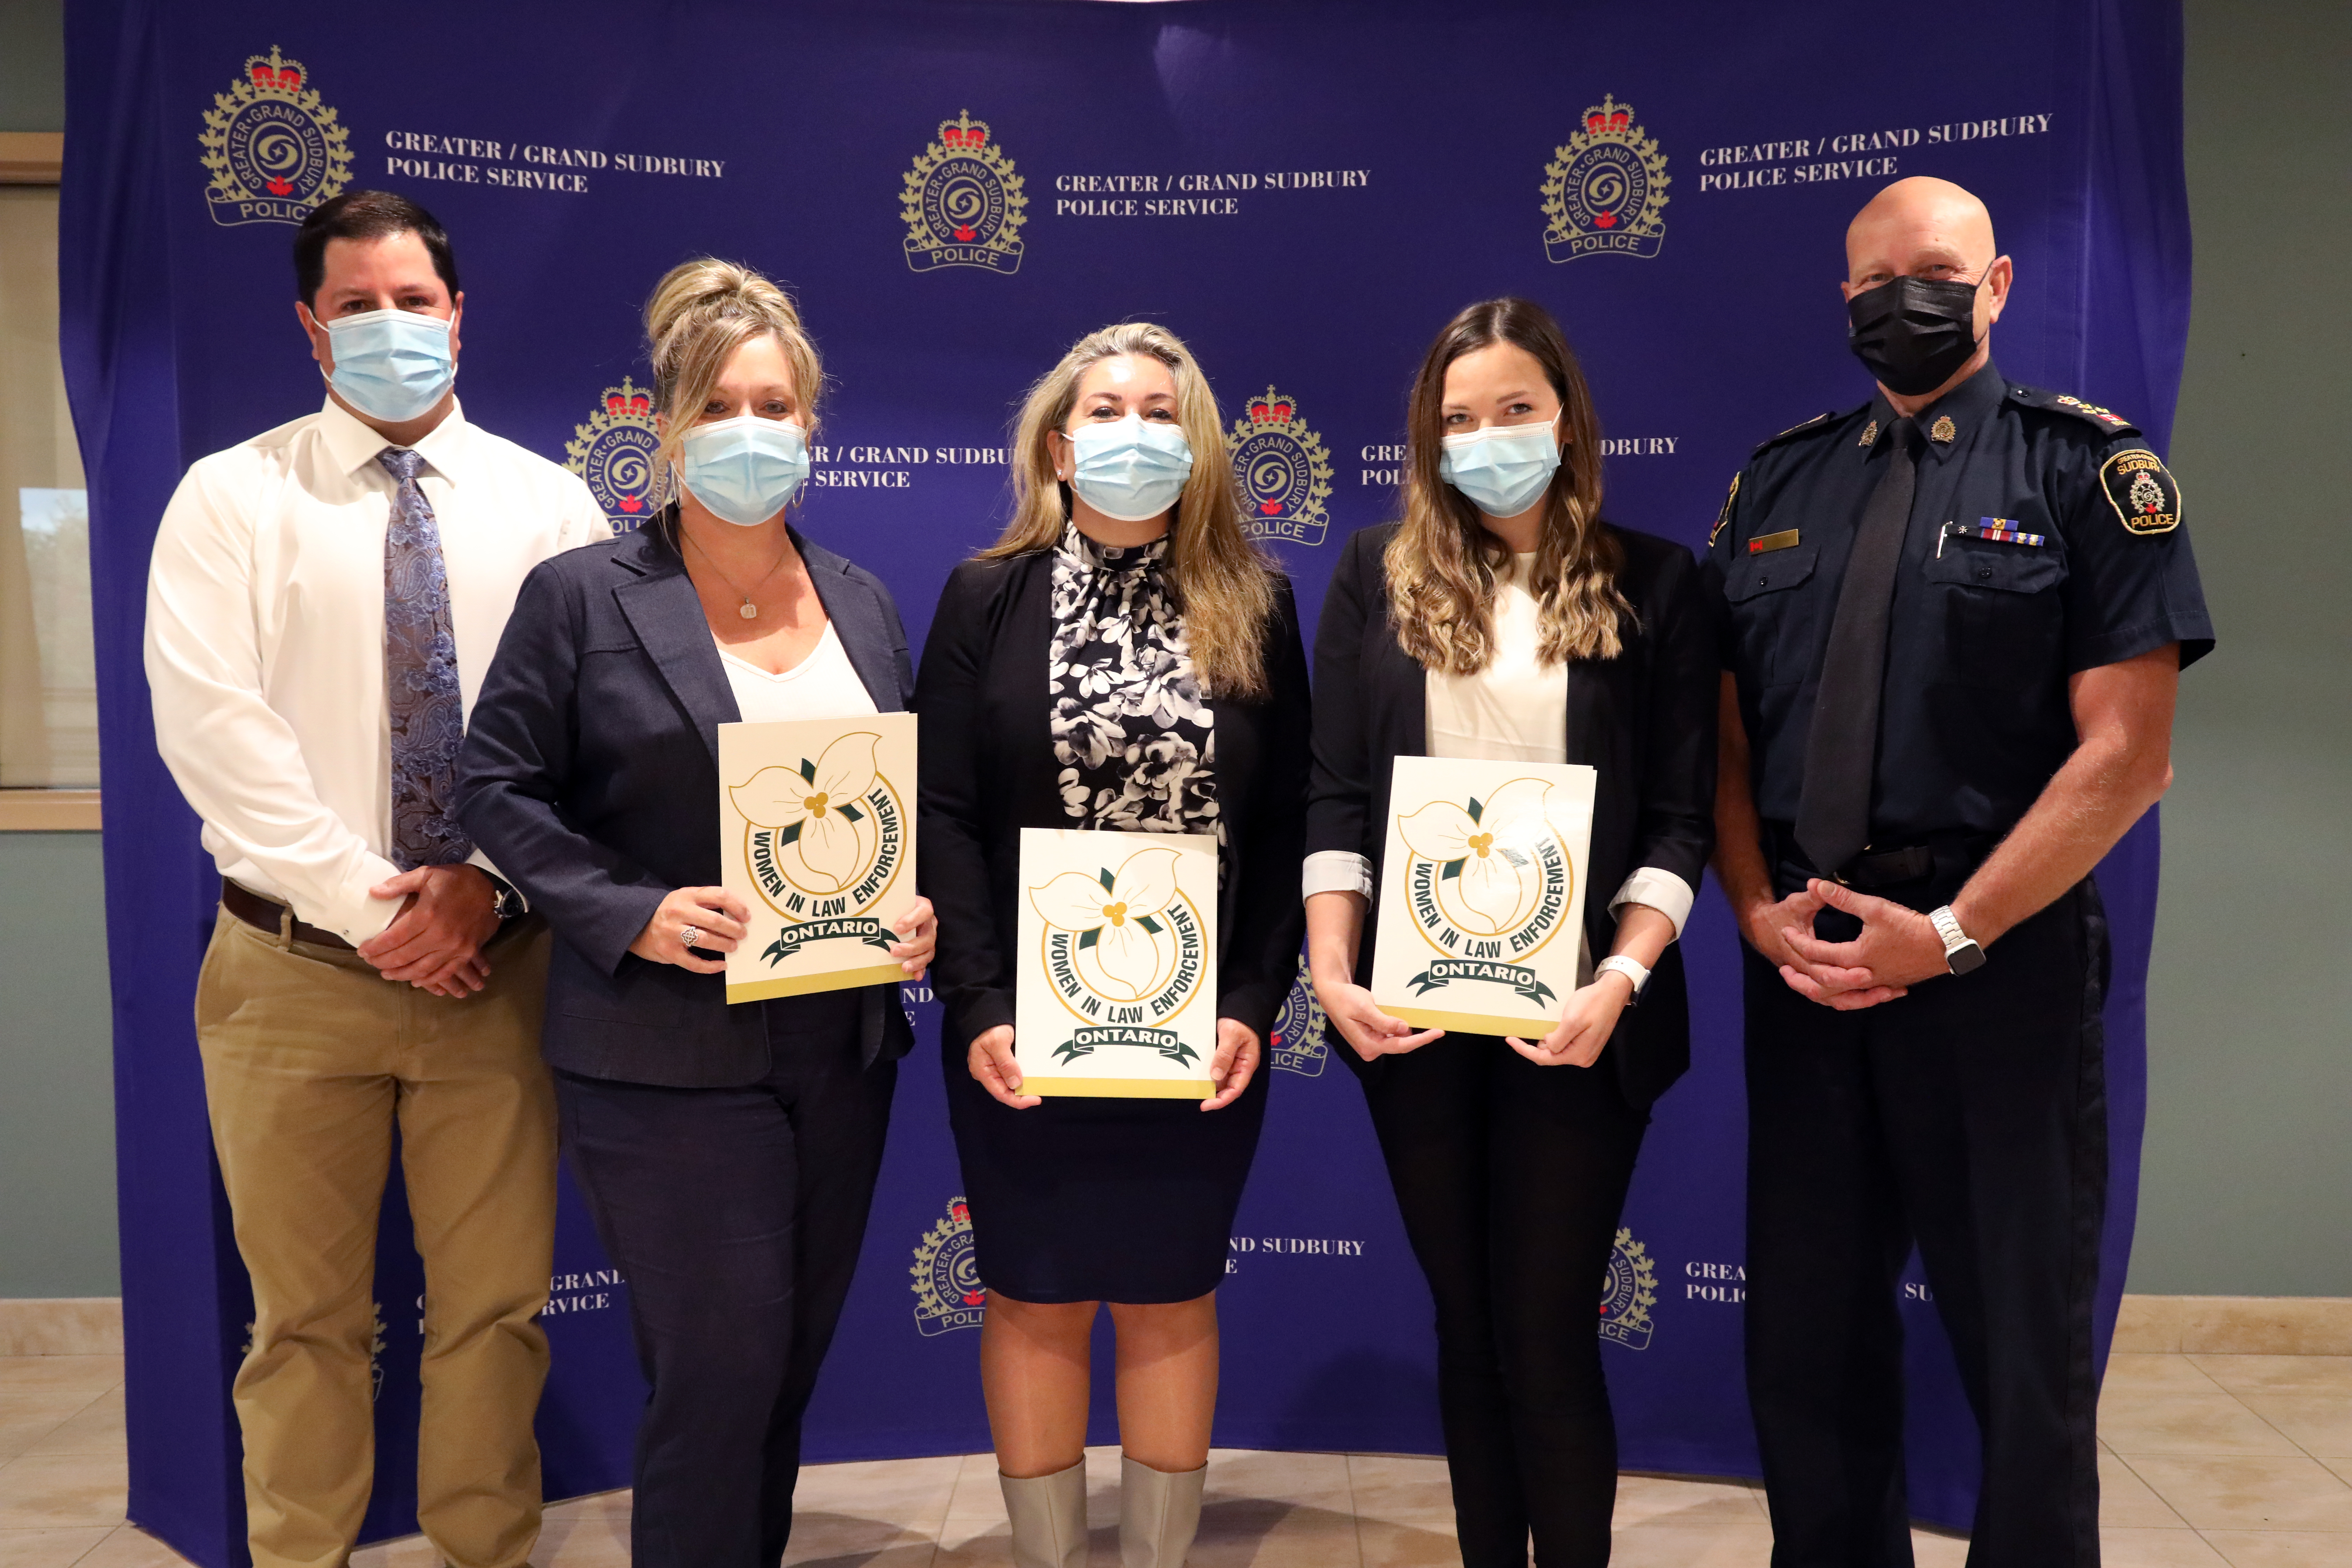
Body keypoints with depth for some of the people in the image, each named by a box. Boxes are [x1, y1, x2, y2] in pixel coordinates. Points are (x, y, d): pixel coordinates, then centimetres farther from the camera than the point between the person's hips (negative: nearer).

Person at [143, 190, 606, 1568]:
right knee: (307, 1314, 10)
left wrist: (487, 882, -12)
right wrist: (364, 900, -13)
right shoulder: (232, 497, 2)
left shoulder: (549, 504, 6)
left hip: (495, 964, 1)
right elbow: (211, 724, -7)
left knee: (498, 1302, 9)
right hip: (297, 972, -1)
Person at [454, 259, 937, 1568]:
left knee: (788, 1366, 16)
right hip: (671, 1054, -5)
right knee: (721, 1373, -1)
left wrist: (920, 910, -5)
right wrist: (635, 916, -17)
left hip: (843, 1047, 5)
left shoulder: (864, 603, 10)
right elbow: (502, 787, -5)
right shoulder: (582, 597, -4)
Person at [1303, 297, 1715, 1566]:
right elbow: (1334, 789, 2)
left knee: (1543, 1334, 2)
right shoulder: (1378, 574, 6)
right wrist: (1332, 968, -9)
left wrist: (1619, 983, -15)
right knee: (1465, 1323, 13)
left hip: (1570, 1015, -2)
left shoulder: (1654, 585, 2)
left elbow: (1679, 816, -2)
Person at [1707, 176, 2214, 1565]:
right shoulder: (1777, 485, 11)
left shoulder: (2090, 469, -1)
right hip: (1803, 960, 4)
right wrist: (1759, 909, -6)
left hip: (2001, 959, -3)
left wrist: (1952, 933, -15)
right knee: (1805, 1334, 12)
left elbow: (2126, 753, -9)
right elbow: (1725, 730, 8)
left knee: (2023, 1344, 8)